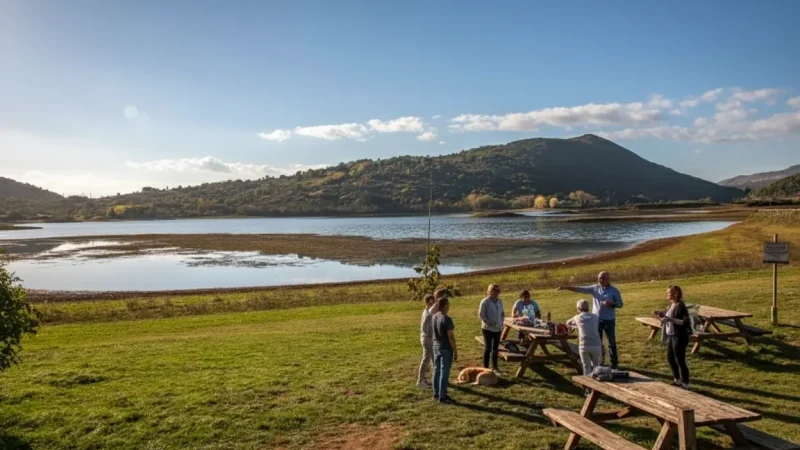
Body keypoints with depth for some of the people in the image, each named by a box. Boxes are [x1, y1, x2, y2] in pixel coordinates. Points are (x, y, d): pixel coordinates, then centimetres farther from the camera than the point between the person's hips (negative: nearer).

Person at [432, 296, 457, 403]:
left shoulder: (434, 317, 2)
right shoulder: (447, 319, -21)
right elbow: (451, 337, -19)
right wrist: (455, 351, -12)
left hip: (436, 347, 8)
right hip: (446, 349, -8)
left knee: (436, 371, 14)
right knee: (444, 373, 1)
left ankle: (436, 394, 24)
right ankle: (442, 396, 7)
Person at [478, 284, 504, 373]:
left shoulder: (499, 301, 6)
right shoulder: (485, 302, -14)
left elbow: (502, 313, 17)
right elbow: (481, 314, -15)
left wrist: (501, 322, 2)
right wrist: (489, 322, -21)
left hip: (498, 329, 6)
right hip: (488, 328, -6)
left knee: (496, 348, 13)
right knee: (488, 348, -1)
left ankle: (494, 367, 23)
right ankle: (485, 368, 7)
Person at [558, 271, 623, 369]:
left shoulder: (614, 291, -6)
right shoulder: (595, 288, 0)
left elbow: (620, 304, -1)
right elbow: (580, 289, -5)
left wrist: (612, 303, -23)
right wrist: (565, 287, -15)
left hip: (609, 320, -3)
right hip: (596, 319, 3)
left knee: (612, 342, 5)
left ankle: (614, 362, 15)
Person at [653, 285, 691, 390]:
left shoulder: (681, 306, -18)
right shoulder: (671, 305, 8)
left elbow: (686, 322, -25)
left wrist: (670, 319, -28)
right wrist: (661, 315, 4)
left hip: (679, 337, -9)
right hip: (671, 336, 9)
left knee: (680, 361, -1)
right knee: (670, 359, 18)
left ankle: (685, 384, 11)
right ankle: (677, 380, 33)